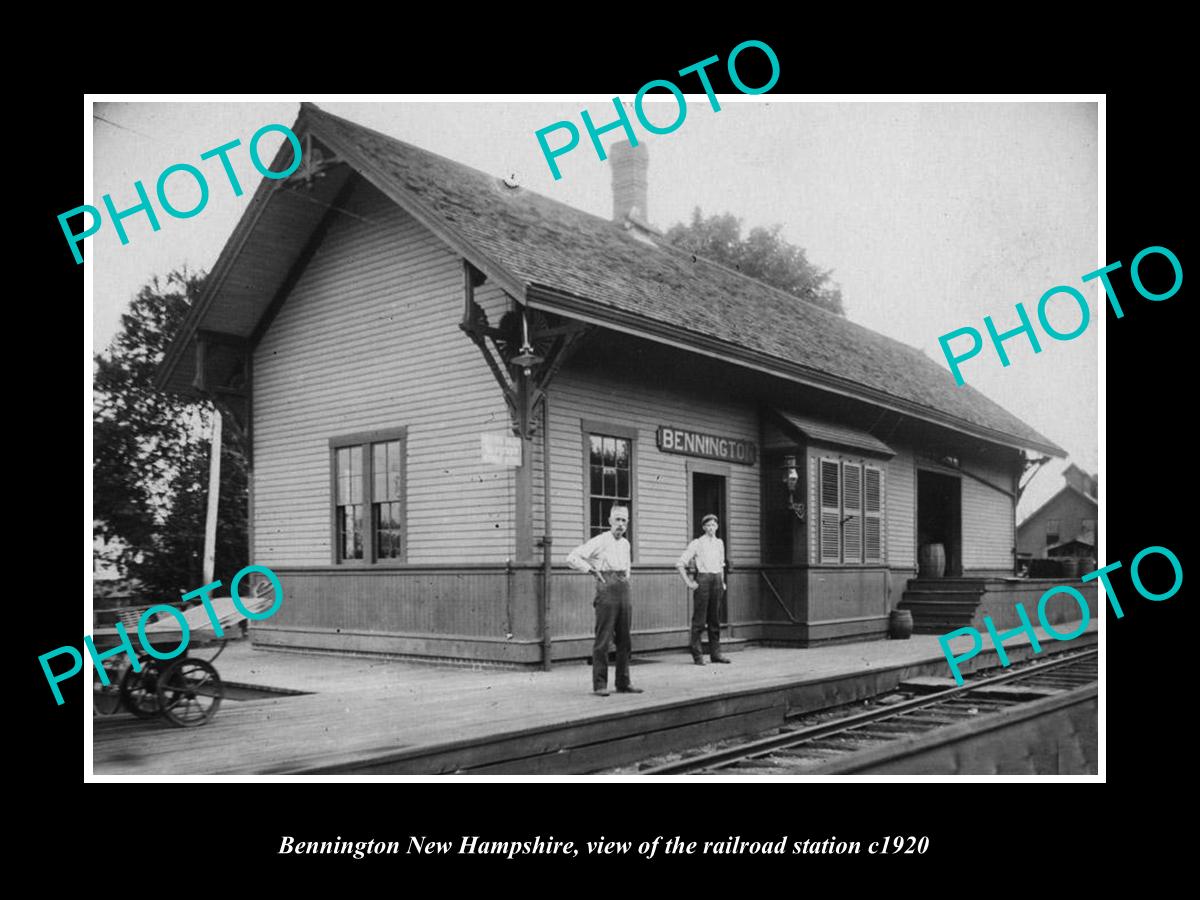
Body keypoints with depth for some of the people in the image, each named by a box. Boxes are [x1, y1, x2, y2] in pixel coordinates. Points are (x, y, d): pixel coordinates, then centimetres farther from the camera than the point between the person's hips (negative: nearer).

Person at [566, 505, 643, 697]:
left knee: (624, 640, 8)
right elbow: (572, 558, -8)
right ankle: (599, 685, -2)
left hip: (623, 589, 7)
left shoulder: (625, 544, 16)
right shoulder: (600, 541, -4)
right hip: (606, 589, -7)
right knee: (603, 640, -6)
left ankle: (623, 683, 15)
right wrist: (591, 570, -12)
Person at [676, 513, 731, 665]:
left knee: (715, 619, 7)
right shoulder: (697, 543, -3)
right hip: (703, 580, -5)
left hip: (717, 580, 5)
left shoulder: (719, 543, 14)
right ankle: (697, 655, -1)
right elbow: (680, 564, -5)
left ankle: (715, 653, 13)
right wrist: (688, 582, -9)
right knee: (699, 619, -5)